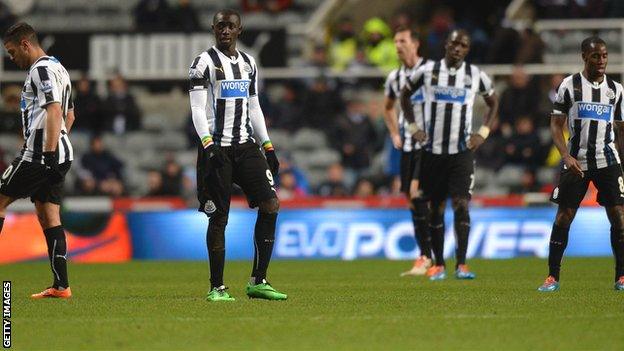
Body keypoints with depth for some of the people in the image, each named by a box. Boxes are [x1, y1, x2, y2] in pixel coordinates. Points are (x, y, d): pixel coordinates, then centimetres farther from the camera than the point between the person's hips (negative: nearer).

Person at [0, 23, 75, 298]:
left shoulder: (41, 69, -11)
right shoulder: (58, 68, 22)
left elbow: (55, 111, -22)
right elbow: (69, 115, 29)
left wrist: (49, 153, -26)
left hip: (38, 154, -10)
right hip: (62, 154, 10)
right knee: (49, 218, 6)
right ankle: (60, 286, 0)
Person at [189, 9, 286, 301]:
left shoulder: (248, 63, 16)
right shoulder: (204, 63, -3)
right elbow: (198, 109, -10)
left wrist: (268, 147, 15)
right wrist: (208, 145, -22)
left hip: (246, 146, 6)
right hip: (217, 148, -6)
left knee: (270, 205, -6)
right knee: (219, 218, -4)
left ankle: (258, 282, 0)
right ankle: (217, 288, 5)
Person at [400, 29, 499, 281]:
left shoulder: (476, 75, 2)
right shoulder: (427, 71, 0)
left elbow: (493, 103, 18)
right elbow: (405, 94, 16)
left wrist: (483, 133, 4)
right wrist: (413, 127, 6)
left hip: (462, 151, -1)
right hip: (433, 151, 1)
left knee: (461, 204, -13)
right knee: (436, 208, 5)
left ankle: (461, 265, -12)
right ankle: (438, 265, 15)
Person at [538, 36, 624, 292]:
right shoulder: (569, 86, 0)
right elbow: (556, 125, 0)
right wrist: (566, 156, -14)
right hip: (576, 161, -2)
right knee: (563, 217, -2)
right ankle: (553, 277, 6)